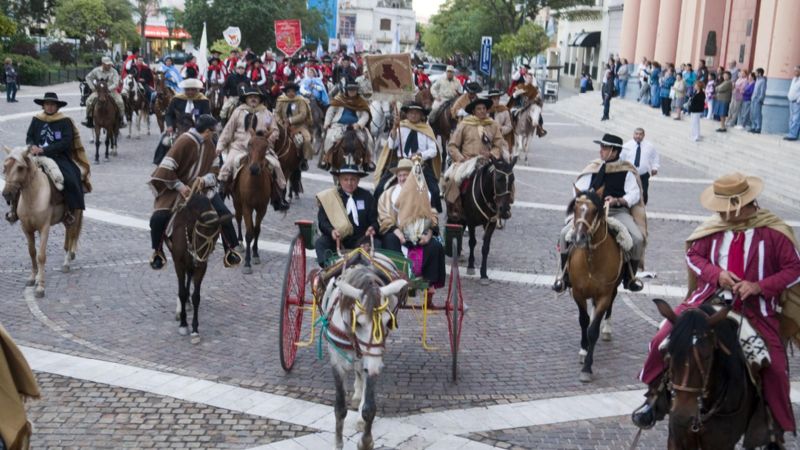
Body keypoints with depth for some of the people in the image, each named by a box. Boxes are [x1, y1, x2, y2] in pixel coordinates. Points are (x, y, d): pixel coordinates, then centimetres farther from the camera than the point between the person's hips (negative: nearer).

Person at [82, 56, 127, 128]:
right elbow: (88, 77, 12)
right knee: (89, 101, -19)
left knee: (120, 102, -24)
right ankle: (89, 120, -5)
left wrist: (108, 89, -25)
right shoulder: (96, 70, 0)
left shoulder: (114, 72, -5)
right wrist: (92, 87, 2)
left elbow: (116, 84, -13)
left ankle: (121, 121, -9)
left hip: (111, 91, -1)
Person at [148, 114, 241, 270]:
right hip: (177, 188, -5)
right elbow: (166, 169, -21)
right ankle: (157, 252, 5)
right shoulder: (184, 141, -21)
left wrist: (204, 180, -15)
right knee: (157, 219, -21)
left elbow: (214, 168, 5)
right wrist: (180, 186, -23)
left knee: (224, 213, -12)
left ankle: (230, 251, 5)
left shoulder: (209, 143, -1)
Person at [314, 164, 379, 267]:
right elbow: (322, 221, -2)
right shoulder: (329, 196, 3)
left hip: (360, 240, 1)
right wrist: (331, 231, -25)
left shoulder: (366, 196, 10)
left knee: (376, 243, -27)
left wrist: (372, 228, -14)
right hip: (335, 239, 0)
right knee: (320, 243, -28)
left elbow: (374, 219, 11)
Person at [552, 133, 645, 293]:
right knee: (565, 233, -18)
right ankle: (565, 275, 0)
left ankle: (630, 277, 3)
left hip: (618, 212, -2)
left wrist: (618, 200, -22)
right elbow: (578, 188, 11)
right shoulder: (594, 168, 8)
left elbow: (634, 194, -5)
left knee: (637, 239, -24)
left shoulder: (626, 171, 1)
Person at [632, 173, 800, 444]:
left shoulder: (773, 232, -8)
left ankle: (776, 428, 18)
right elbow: (693, 254, 9)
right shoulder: (714, 228, -1)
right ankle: (655, 396, 12)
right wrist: (716, 273, -11)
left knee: (775, 367, -8)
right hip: (709, 300, 2)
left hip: (755, 309, -2)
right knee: (664, 338, -11)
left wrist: (759, 286, -19)